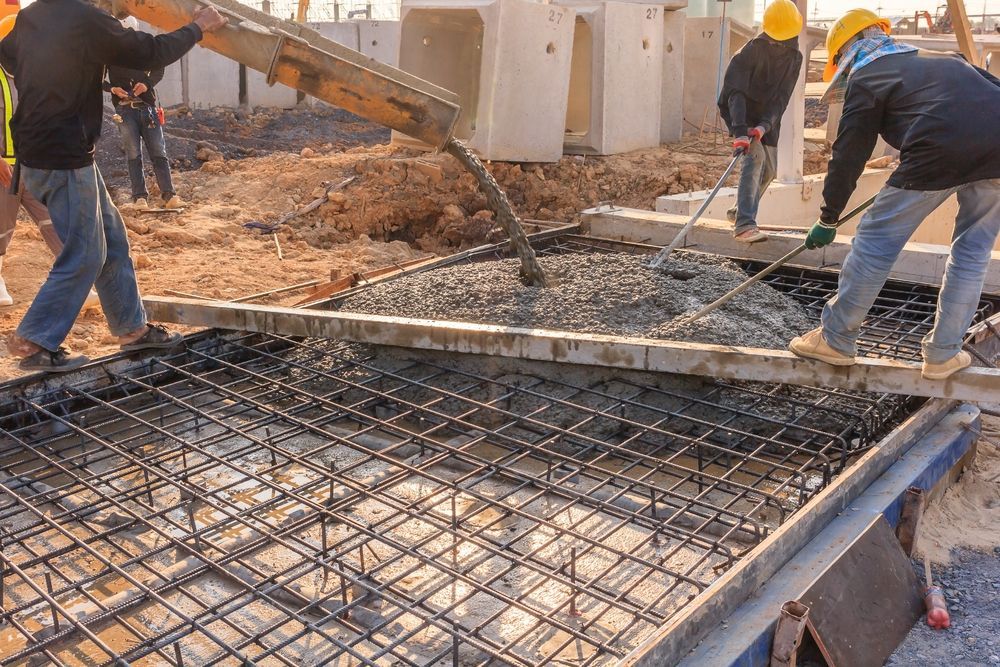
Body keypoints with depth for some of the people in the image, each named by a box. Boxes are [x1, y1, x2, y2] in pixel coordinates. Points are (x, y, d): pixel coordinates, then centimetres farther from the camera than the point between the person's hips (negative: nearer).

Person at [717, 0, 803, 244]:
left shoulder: (795, 58, -5)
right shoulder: (753, 50, -21)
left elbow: (781, 97, -14)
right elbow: (736, 92, -31)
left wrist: (764, 124, -32)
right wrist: (740, 131, -43)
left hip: (768, 119, 7)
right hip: (742, 115, -6)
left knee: (768, 170, 12)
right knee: (755, 158, -27)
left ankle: (739, 212, 35)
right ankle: (744, 224, -36)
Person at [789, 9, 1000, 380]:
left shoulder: (864, 78, 13)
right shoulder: (944, 59, 32)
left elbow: (848, 156, 11)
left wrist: (828, 219, 17)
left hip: (941, 152, -6)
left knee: (876, 241, 6)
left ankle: (835, 340, 15)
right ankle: (943, 354, 23)